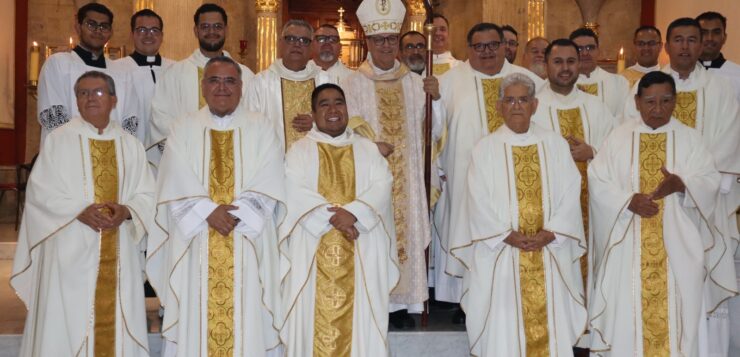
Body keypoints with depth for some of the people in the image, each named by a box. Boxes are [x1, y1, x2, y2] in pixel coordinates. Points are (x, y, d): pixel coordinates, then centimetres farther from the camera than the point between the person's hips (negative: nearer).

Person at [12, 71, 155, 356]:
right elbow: (40, 191, -4)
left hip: (118, 255, 3)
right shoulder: (59, 139, 1)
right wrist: (80, 211, -17)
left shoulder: (130, 145, 10)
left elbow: (146, 195, 7)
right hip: (71, 252, -3)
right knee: (67, 324, -1)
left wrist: (126, 212, -13)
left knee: (116, 324, 5)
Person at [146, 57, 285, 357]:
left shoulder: (261, 128, 7)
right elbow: (177, 185, -2)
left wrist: (236, 213, -16)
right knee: (197, 321, 2)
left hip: (248, 240, 0)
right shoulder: (183, 129, 9)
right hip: (196, 242, 1)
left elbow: (269, 185, -4)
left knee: (247, 321, 0)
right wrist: (209, 211, -15)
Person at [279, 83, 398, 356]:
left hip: (360, 251, 1)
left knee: (359, 315, 2)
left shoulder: (368, 149, 13)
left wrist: (353, 213, -20)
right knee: (315, 316, -1)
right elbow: (295, 191, -8)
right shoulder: (300, 150, 7)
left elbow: (382, 186, -3)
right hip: (314, 250, -1)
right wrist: (332, 215, -21)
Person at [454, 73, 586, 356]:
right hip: (501, 253, -2)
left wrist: (549, 233, -10)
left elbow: (569, 194, 2)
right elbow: (478, 201, -3)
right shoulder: (485, 148, 3)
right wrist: (507, 235, -13)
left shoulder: (555, 144, 8)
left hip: (550, 253, 2)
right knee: (504, 326, 0)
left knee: (550, 320, 3)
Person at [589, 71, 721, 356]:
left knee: (675, 307, 4)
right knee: (627, 308, 4)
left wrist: (681, 185, -22)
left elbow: (709, 181, -2)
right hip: (629, 243, 0)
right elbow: (597, 180, -2)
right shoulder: (619, 137, 1)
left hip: (676, 242, 1)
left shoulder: (690, 138, 3)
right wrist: (628, 201, -17)